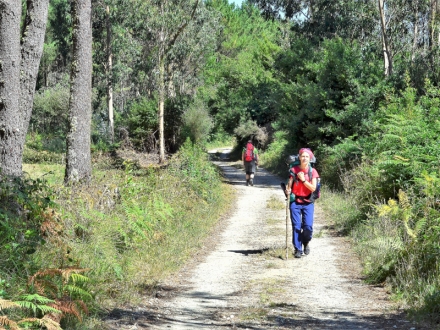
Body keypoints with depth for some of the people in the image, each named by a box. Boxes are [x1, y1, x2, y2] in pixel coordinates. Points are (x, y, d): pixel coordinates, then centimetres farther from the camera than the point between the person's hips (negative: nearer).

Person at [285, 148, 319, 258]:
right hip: (295, 201, 0)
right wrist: (288, 190, -20)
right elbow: (290, 185, 2)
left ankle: (306, 243, 20)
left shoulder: (312, 171, 1)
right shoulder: (294, 170, 1)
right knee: (296, 226, -3)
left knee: (308, 226, -9)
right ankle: (297, 249, 7)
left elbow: (313, 188, -6)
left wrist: (303, 179, -15)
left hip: (308, 202, 0)